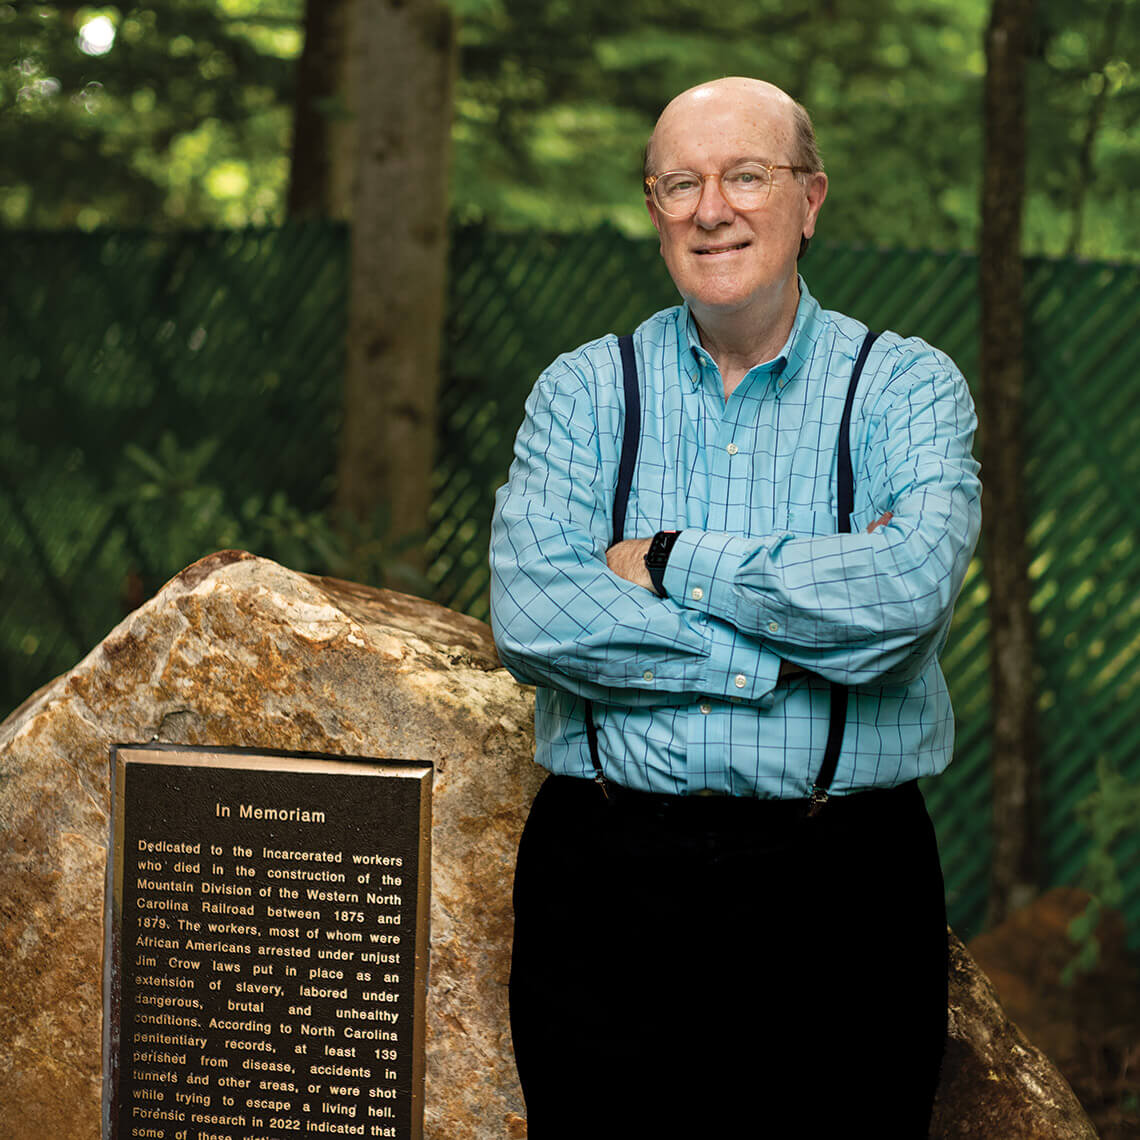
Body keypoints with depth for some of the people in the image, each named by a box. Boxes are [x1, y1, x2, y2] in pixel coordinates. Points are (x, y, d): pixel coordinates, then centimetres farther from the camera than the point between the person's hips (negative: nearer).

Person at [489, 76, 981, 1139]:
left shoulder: (907, 386, 3)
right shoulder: (582, 392, 7)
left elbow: (910, 591, -17)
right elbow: (531, 615, -9)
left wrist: (670, 564, -10)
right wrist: (789, 651, -13)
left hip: (839, 895, -1)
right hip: (606, 881, 1)